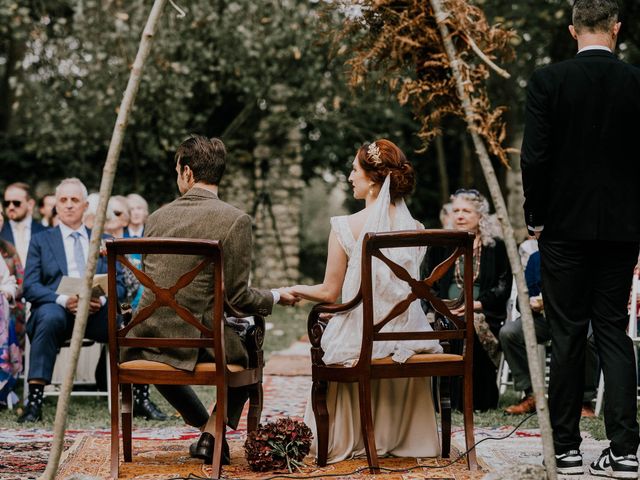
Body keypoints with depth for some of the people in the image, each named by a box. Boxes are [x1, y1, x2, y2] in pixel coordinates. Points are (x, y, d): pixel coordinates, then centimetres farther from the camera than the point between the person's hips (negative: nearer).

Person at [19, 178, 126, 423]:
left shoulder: (104, 241, 23)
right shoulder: (41, 241, 17)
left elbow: (119, 283, 13)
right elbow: (30, 287, 5)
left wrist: (102, 299, -12)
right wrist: (63, 300, -16)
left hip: (96, 310, 2)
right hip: (56, 308, -2)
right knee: (50, 318, -38)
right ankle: (34, 401, -39)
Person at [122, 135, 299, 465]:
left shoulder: (156, 218, 6)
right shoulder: (235, 220, -8)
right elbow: (237, 297, -8)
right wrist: (276, 297, 12)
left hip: (146, 340, 4)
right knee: (250, 351, 27)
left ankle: (205, 425, 36)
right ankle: (213, 432, 17)